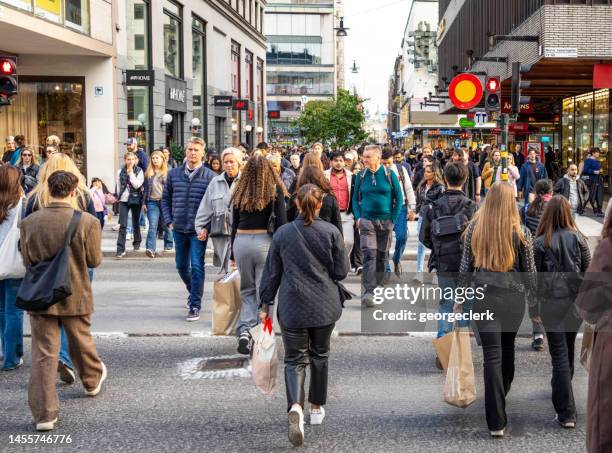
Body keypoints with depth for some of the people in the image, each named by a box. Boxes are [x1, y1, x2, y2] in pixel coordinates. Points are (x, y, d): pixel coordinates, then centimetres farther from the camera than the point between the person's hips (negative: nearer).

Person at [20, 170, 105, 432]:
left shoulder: (29, 222, -9)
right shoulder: (87, 222, -15)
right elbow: (94, 261, -9)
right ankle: (92, 381, 49)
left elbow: (27, 261, 0)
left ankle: (44, 413, 3)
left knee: (43, 353, 5)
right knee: (82, 343, 24)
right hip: (75, 296, 0)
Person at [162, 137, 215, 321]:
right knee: (181, 265, 15)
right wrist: (169, 221, 4)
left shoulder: (210, 176, -5)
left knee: (196, 267, -7)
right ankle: (193, 291, 41)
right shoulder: (174, 174, 5)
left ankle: (195, 306, 1)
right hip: (179, 229, 4)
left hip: (198, 230, -4)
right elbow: (165, 199, 14)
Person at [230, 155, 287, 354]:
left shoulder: (240, 193, 6)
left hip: (241, 241, 3)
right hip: (264, 241, -3)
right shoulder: (275, 191, -3)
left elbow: (234, 224, 9)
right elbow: (281, 223, -6)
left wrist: (233, 254, 15)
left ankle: (244, 330, -2)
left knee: (247, 291, 16)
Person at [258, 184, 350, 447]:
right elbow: (341, 271, -2)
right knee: (320, 355, 19)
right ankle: (317, 408, 29)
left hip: (292, 307, -1)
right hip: (324, 306, 1)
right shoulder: (331, 232, -6)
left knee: (294, 359, 4)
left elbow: (271, 272, 1)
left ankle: (295, 407, -20)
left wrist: (265, 304, 9)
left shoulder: (283, 233, -4)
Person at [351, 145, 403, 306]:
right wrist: (358, 217, -2)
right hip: (367, 221, 0)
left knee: (382, 256, 10)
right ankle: (368, 292, -18)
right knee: (369, 255, -13)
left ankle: (377, 286, 26)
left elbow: (399, 198, 2)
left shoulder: (389, 175, -2)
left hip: (385, 221, 1)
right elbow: (356, 198, 11)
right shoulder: (361, 176, 3)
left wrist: (393, 219, -3)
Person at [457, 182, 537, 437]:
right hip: (514, 297, 1)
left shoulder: (475, 228, -3)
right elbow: (530, 271, 1)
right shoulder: (521, 232, -5)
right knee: (507, 348, 22)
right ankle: (502, 395, 42)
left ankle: (497, 422, -4)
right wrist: (534, 303, 14)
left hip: (484, 297, 0)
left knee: (492, 356, -1)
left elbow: (465, 267, 2)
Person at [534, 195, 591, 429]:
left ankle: (566, 413, -5)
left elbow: (534, 275, -4)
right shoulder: (578, 238, -2)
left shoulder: (540, 242, -9)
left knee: (559, 353, -2)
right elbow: (588, 270, 3)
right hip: (575, 301, 3)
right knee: (569, 348, 22)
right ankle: (562, 389, 44)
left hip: (552, 302, -3)